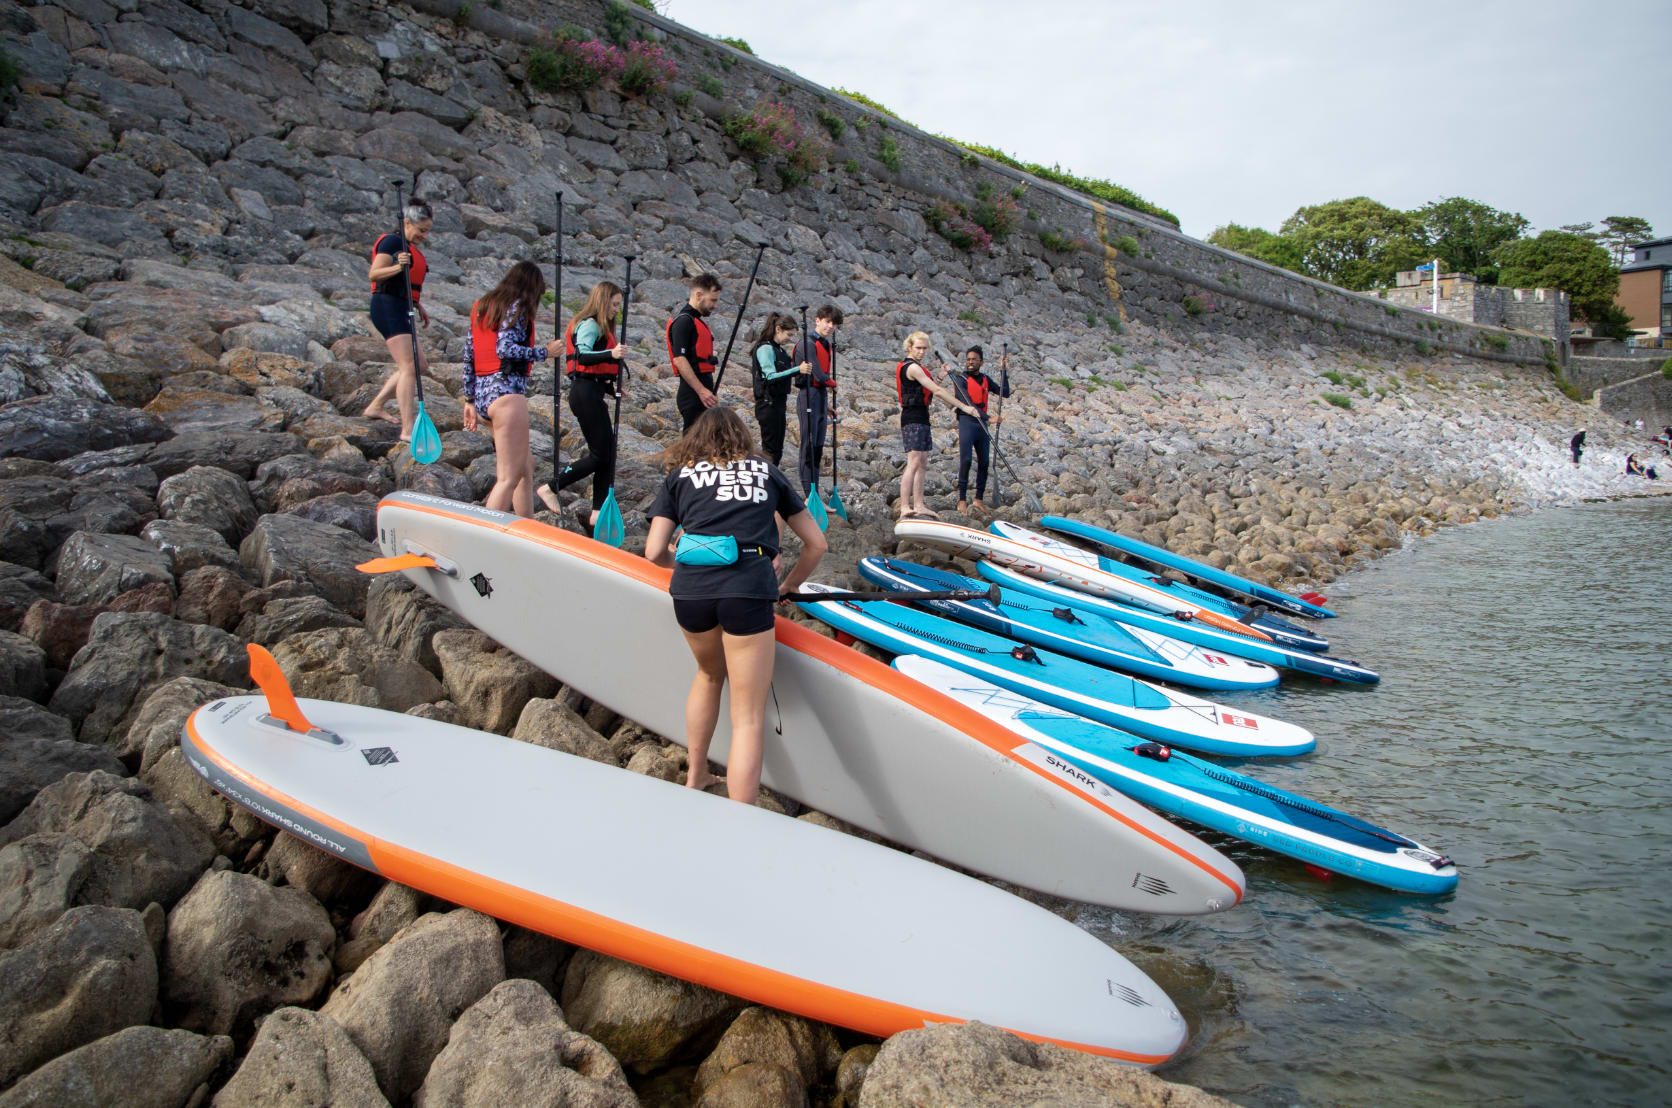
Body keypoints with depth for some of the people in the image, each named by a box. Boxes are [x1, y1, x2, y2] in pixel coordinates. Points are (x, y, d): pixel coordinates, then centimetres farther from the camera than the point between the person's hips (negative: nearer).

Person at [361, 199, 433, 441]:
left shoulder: (412, 249, 18)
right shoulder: (392, 242, -10)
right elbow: (373, 274, -18)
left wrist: (419, 307, 21)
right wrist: (397, 267, -33)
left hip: (401, 310, 10)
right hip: (387, 307, -10)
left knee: (415, 364, 15)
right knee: (409, 367, -17)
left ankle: (375, 407, 27)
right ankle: (408, 429, -22)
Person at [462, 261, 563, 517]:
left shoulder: (481, 306, 18)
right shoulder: (517, 307, -5)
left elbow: (468, 357, 15)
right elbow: (505, 349, -19)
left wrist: (470, 400, 17)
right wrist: (544, 352, -8)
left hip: (482, 393, 9)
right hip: (507, 392, -9)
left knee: (526, 466, 19)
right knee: (509, 478, -8)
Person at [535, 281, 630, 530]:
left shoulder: (600, 327, 21)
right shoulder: (590, 325, -11)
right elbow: (582, 355, -27)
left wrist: (610, 385, 19)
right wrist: (611, 354, -43)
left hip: (592, 393, 10)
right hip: (587, 391, -10)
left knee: (607, 453, 6)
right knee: (601, 454, -10)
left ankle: (598, 514, 7)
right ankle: (550, 489, -4)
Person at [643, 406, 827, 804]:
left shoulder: (679, 476, 21)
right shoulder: (767, 471, 22)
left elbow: (655, 552, 13)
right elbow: (816, 543, 23)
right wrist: (788, 586, 38)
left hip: (690, 590, 2)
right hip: (747, 591, -2)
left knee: (709, 674, 31)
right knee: (748, 717, 0)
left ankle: (695, 779, 40)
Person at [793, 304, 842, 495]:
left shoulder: (827, 344, 15)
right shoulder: (808, 344, -12)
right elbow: (819, 376, -18)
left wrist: (827, 404, 16)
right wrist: (833, 382, 2)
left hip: (822, 397, 9)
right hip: (809, 396, -9)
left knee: (818, 448, 9)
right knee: (809, 446, -8)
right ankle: (810, 495, -8)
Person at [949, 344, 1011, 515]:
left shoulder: (985, 379, 16)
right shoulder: (960, 379, -3)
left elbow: (1005, 393, 13)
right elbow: (967, 403, -15)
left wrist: (1004, 371, 7)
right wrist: (987, 417, -25)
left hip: (982, 424, 6)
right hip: (966, 422, -6)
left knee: (984, 462, 4)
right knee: (966, 460, -15)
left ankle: (979, 499, 11)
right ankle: (962, 500, -12)